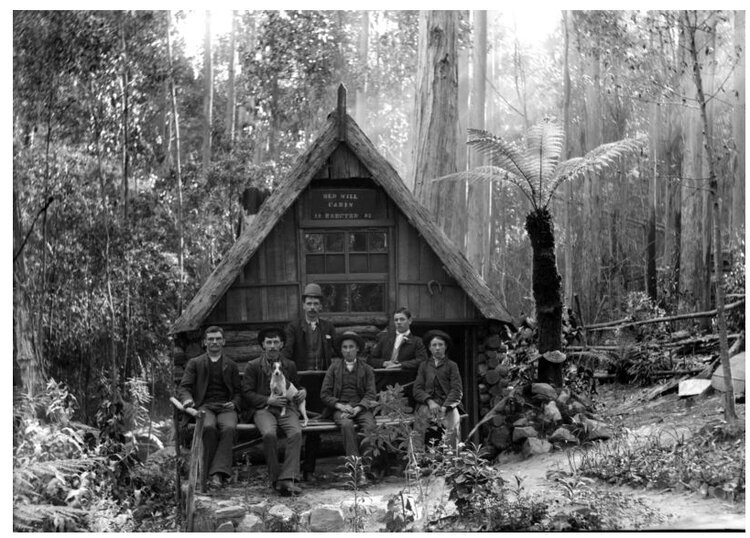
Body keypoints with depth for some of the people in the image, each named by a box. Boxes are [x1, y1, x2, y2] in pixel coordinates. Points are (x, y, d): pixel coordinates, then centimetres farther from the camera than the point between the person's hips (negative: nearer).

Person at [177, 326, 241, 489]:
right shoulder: (195, 363, 19)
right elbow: (183, 388, 10)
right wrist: (187, 399, -14)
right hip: (205, 406, -1)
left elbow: (238, 392, 21)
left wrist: (234, 403, -3)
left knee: (229, 428, -35)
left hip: (226, 407, 1)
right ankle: (208, 472, -29)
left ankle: (218, 473, -39)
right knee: (208, 427, -37)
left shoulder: (231, 365, 24)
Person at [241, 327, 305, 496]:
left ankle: (287, 478, -35)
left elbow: (296, 387, 29)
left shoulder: (290, 365, 20)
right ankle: (275, 479, -25)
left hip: (286, 408, 2)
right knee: (269, 434, -35)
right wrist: (268, 400, -10)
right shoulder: (253, 366, 9)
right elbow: (247, 393, 3)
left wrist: (302, 392, 5)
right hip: (263, 409, -2)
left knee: (296, 433, -31)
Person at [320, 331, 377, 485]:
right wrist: (340, 406, -8)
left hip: (361, 407, 1)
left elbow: (370, 394, 6)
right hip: (340, 408, -1)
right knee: (347, 425, -35)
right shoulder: (334, 367, 16)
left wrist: (357, 408, -13)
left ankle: (366, 463, -35)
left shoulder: (366, 369, 17)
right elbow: (324, 394, 10)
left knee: (370, 425, -33)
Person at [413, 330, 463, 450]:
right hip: (427, 404, 0)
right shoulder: (424, 366, 22)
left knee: (453, 422, -34)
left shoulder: (452, 366, 17)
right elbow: (417, 389, 11)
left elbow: (457, 390, 5)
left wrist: (444, 407, -12)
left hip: (448, 405, 0)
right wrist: (430, 401, -10)